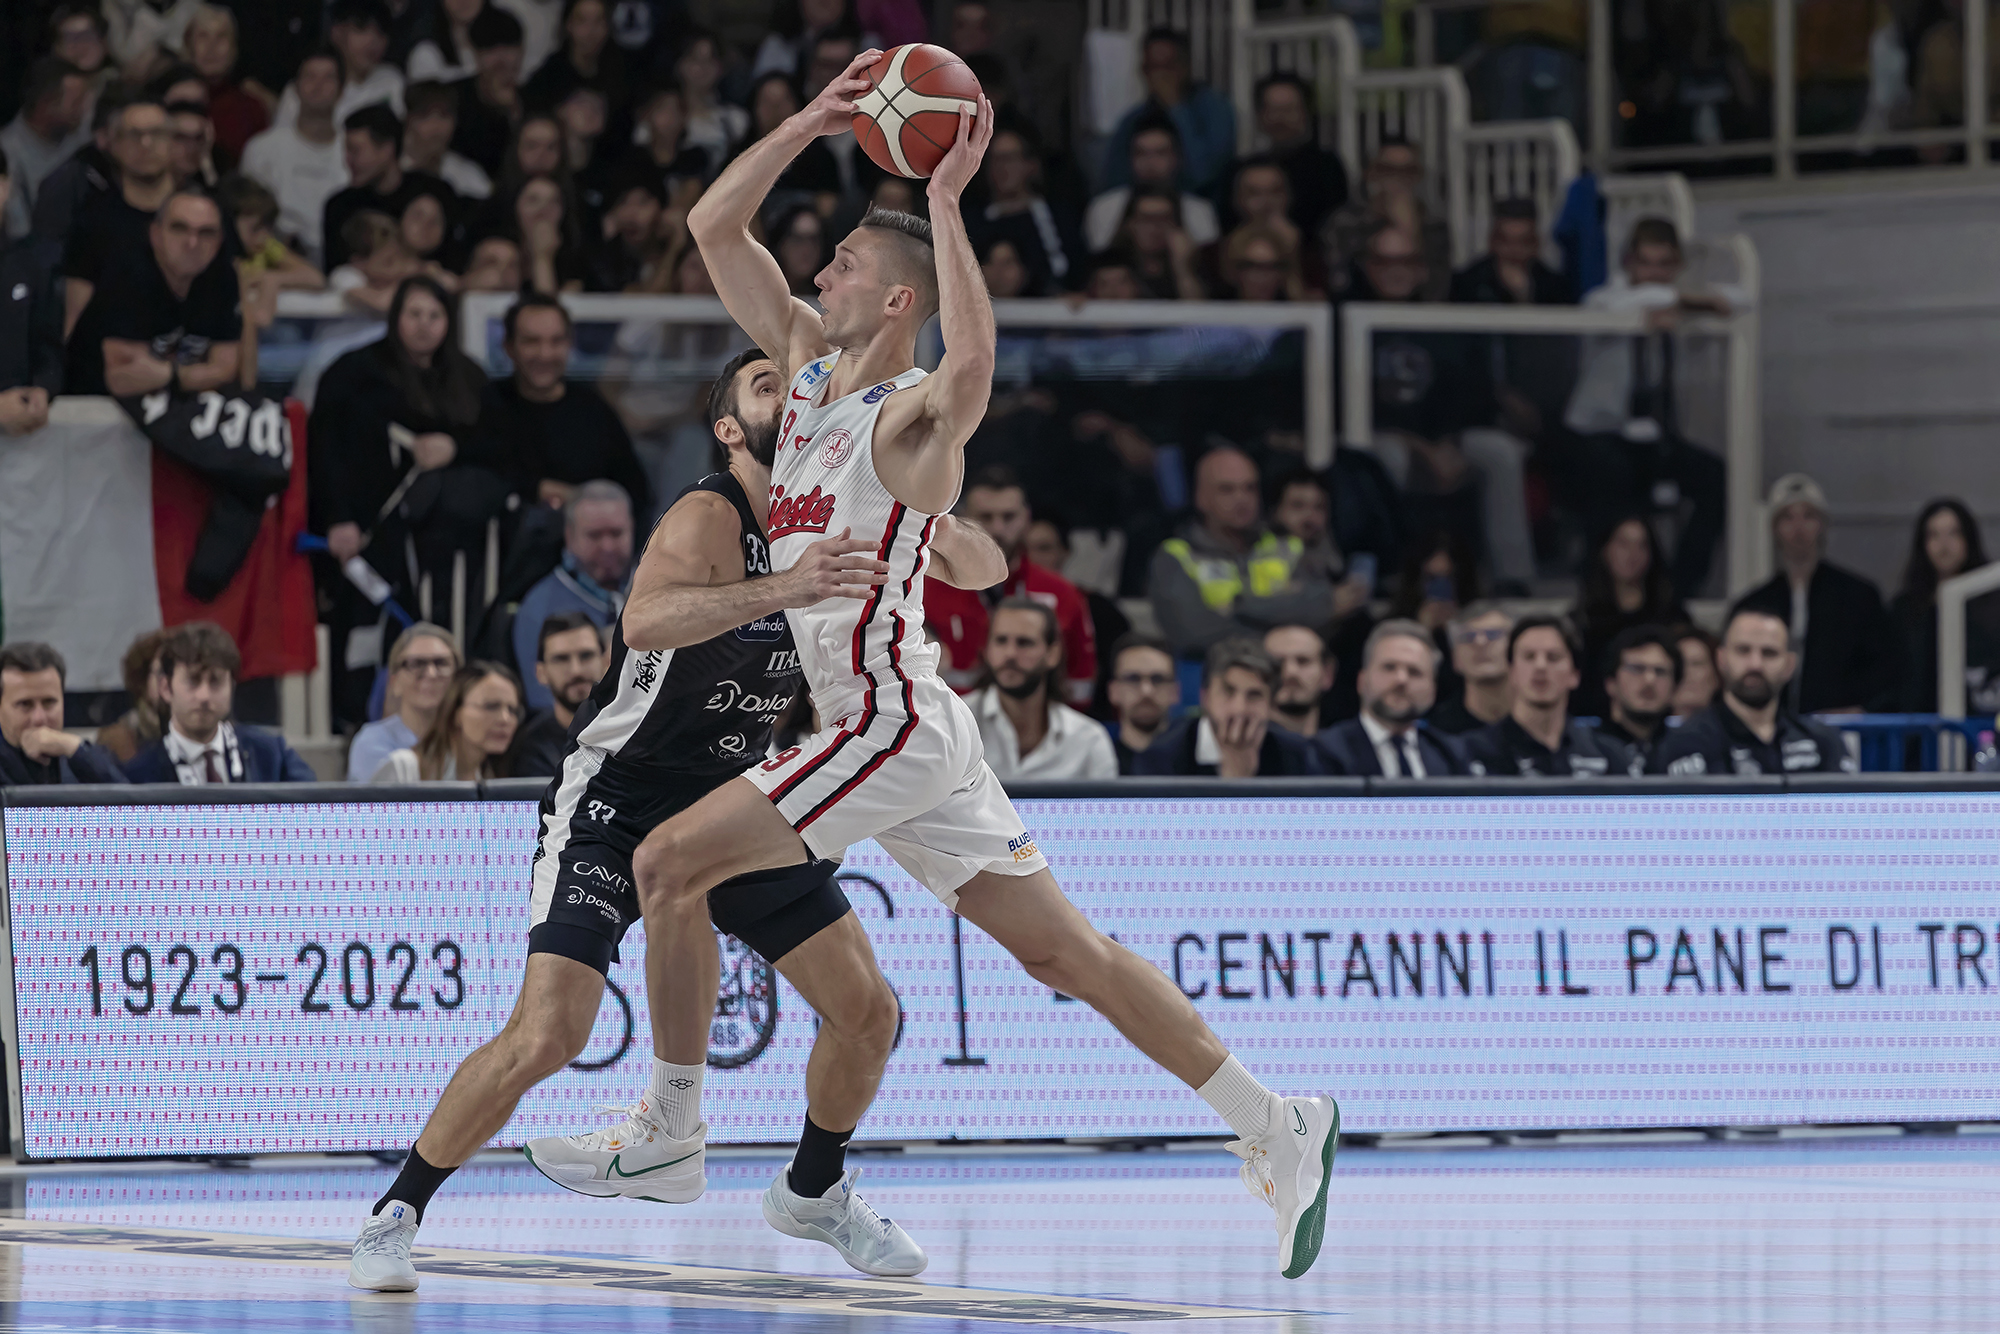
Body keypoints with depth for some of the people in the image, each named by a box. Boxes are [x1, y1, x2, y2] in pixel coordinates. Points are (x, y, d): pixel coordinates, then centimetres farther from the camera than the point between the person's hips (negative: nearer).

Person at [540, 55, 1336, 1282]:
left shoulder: (911, 415, -12)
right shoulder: (810, 364, 13)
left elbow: (974, 366, -37)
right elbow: (715, 227, 14)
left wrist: (946, 203, -32)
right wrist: (812, 125, 3)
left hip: (893, 724, -9)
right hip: (885, 727, 9)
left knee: (670, 863, -8)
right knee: (1067, 953, 7)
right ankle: (1277, 1131, 6)